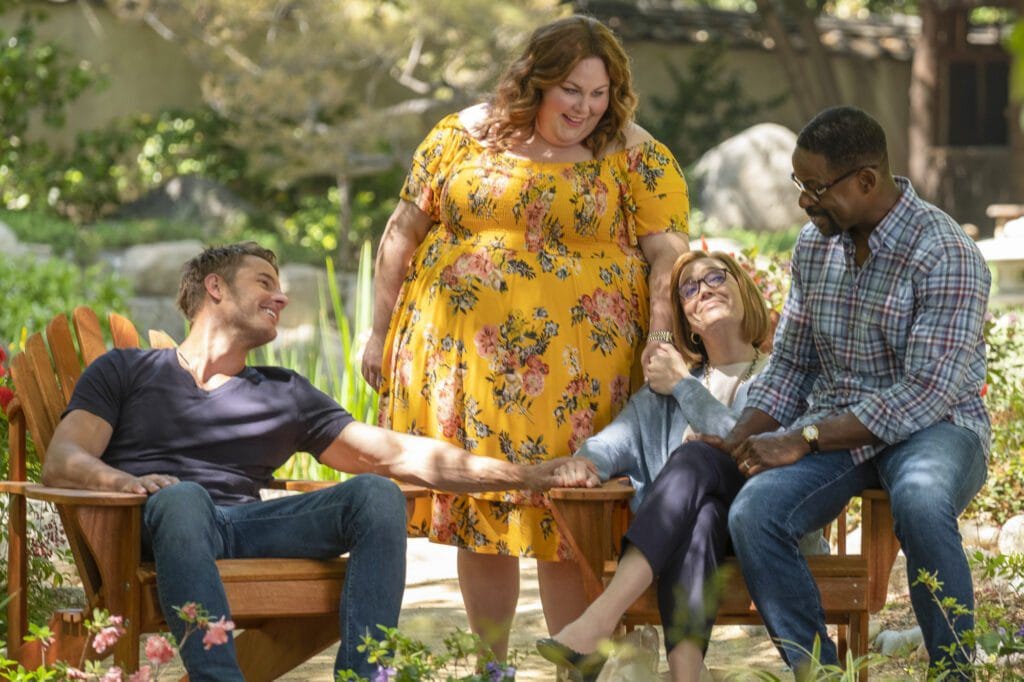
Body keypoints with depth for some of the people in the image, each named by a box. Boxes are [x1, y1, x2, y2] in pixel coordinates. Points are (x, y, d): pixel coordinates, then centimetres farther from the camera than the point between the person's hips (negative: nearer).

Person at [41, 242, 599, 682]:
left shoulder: (285, 394, 28)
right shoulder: (124, 371, 21)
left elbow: (401, 455, 19)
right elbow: (62, 462, 6)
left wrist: (526, 476, 8)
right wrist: (125, 481, -19)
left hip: (248, 526, 4)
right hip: (156, 525, -3)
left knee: (375, 493, -21)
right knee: (182, 496, -39)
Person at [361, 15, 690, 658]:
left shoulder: (636, 158, 1)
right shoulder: (464, 135, 6)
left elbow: (668, 253, -5)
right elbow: (405, 231, 11)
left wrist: (663, 334, -21)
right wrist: (381, 331, 10)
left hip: (571, 374, -2)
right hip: (461, 361, 2)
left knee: (564, 527, -2)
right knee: (478, 512, 8)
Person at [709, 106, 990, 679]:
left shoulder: (945, 255, -15)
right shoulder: (815, 244, 8)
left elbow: (926, 393, -21)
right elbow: (791, 364, 16)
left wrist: (804, 440, -22)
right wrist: (739, 440, -1)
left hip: (934, 426, -5)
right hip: (835, 431, 5)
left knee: (919, 501, -41)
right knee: (753, 514, -26)